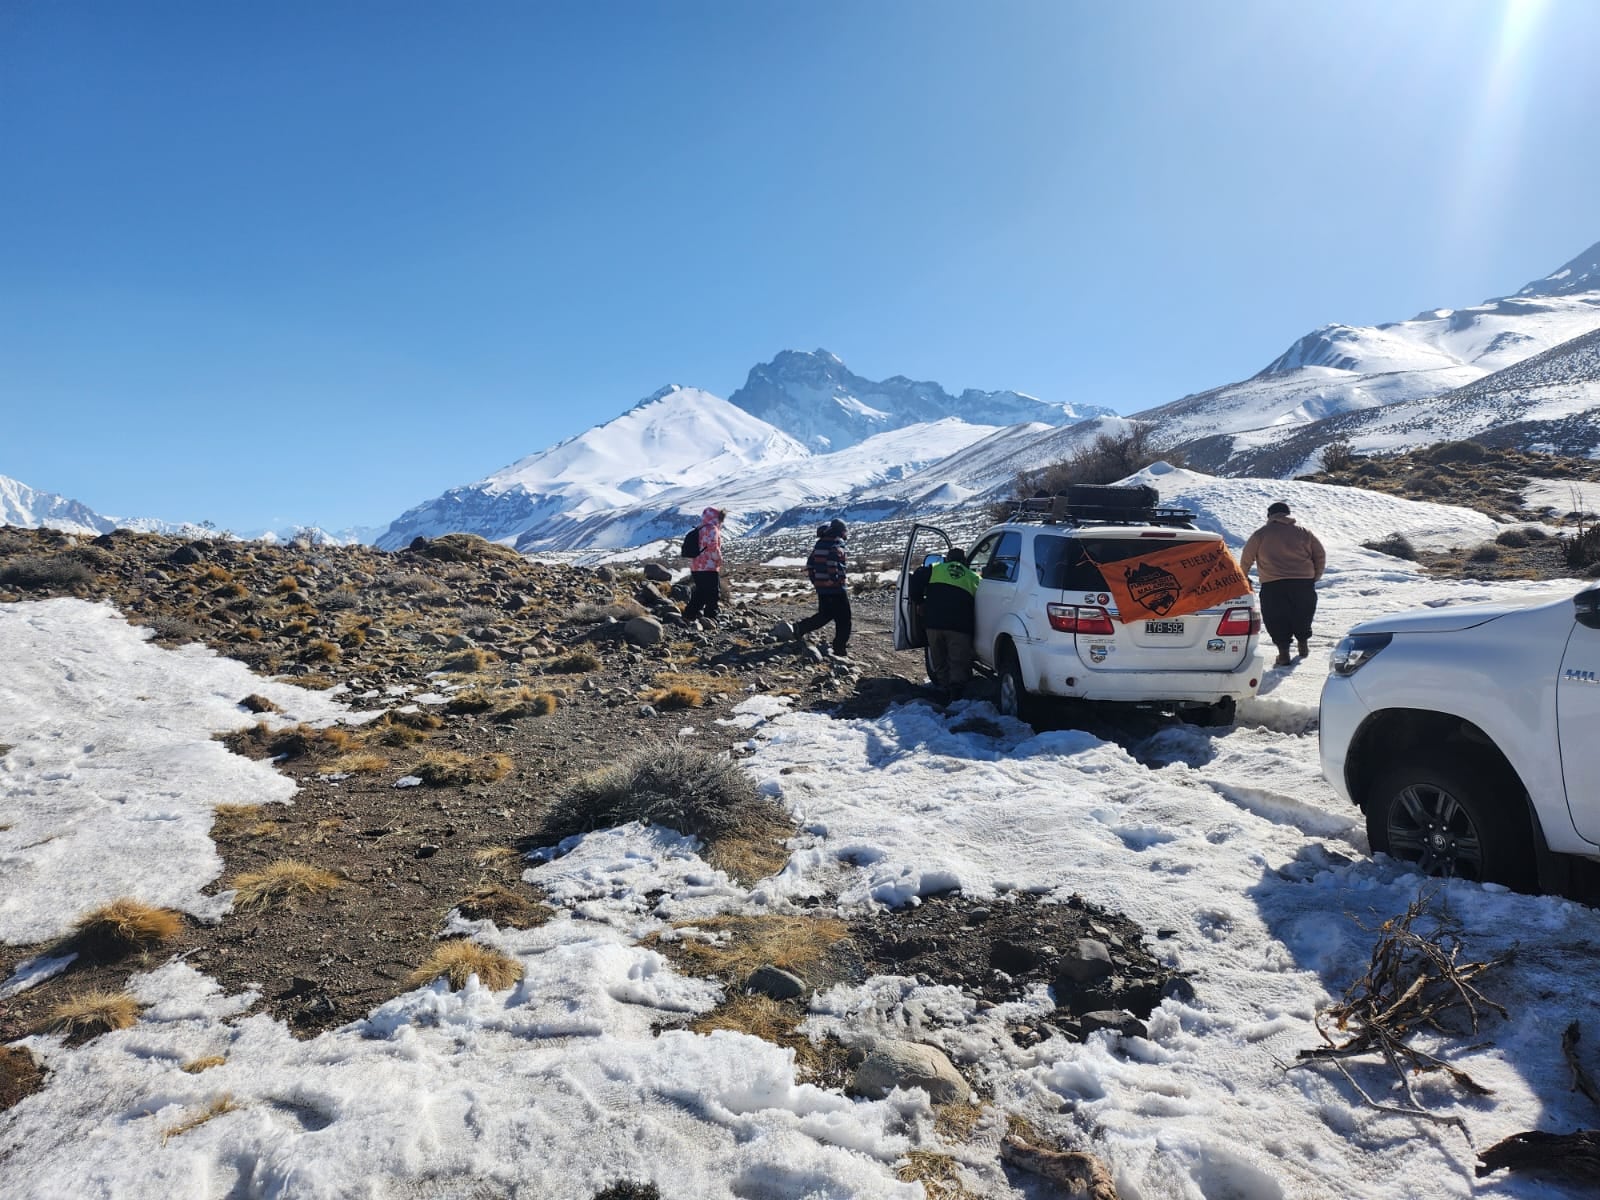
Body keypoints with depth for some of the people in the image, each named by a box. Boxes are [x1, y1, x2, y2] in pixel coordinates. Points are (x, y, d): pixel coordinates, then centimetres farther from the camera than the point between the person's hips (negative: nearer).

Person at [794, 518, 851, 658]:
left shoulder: (820, 543, 13)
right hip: (836, 588, -7)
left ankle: (801, 628, 11)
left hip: (820, 587, 7)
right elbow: (833, 559, -31)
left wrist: (814, 580, 21)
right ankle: (840, 647, 4)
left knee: (824, 614, 21)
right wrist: (833, 577, -23)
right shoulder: (838, 543, -10)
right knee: (843, 619, 3)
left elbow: (810, 564, 16)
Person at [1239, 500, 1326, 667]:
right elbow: (1321, 555, 14)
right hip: (1304, 582, 3)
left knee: (1276, 618, 4)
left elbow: (1246, 558, 7)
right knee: (1303, 614, 23)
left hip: (1273, 585, -3)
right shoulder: (1304, 532, 14)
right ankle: (1303, 643, 34)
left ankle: (1283, 652, -1)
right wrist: (1315, 577, 23)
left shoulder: (1261, 534, 6)